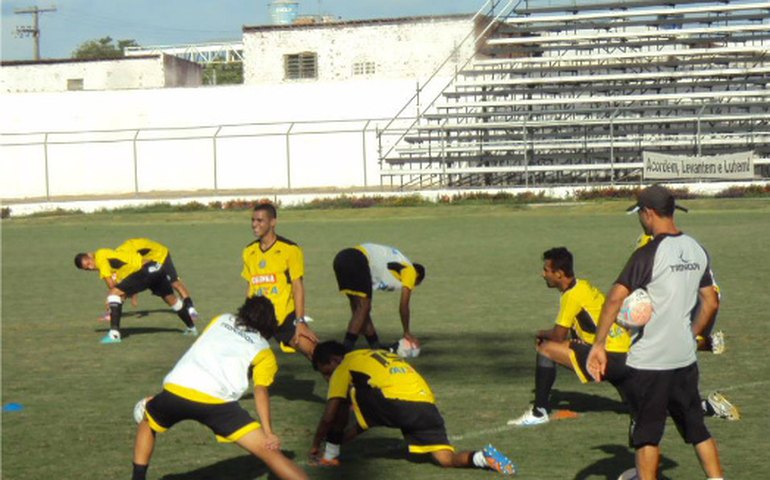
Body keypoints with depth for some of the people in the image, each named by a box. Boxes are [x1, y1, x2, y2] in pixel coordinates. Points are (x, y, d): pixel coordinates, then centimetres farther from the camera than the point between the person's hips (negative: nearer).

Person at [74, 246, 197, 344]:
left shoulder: (100, 257, -5)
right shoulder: (107, 254, 21)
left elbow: (111, 284, -9)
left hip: (145, 271, -10)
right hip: (157, 268, 10)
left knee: (114, 293, -11)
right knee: (170, 298, 29)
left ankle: (114, 334, -18)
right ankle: (191, 328, 48)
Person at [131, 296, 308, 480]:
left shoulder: (222, 320, 29)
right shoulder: (264, 352, 17)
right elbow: (260, 390, 2)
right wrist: (268, 433, -6)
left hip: (174, 389, 3)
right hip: (215, 401, -3)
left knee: (147, 423, 36)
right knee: (269, 452, -4)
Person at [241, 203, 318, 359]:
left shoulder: (290, 249, -6)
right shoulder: (249, 252, 9)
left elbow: (298, 287, -7)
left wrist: (300, 322, -13)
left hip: (286, 316, -4)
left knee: (311, 350, -15)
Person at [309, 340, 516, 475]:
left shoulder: (344, 367, 15)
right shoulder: (378, 357, 37)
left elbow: (329, 416, 9)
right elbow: (372, 414, 42)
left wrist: (315, 444, 25)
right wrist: (342, 437, 46)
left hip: (395, 404, -7)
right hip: (426, 406, 7)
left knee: (344, 398, 14)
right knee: (446, 459, 3)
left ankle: (330, 456, 14)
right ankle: (482, 457, -23)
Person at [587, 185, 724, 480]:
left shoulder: (648, 254, -15)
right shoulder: (697, 250, 6)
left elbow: (615, 298, -22)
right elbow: (711, 303, 13)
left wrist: (598, 345, -19)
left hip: (648, 359, -6)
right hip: (685, 358, 6)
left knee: (647, 433, 4)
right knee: (696, 428, 15)